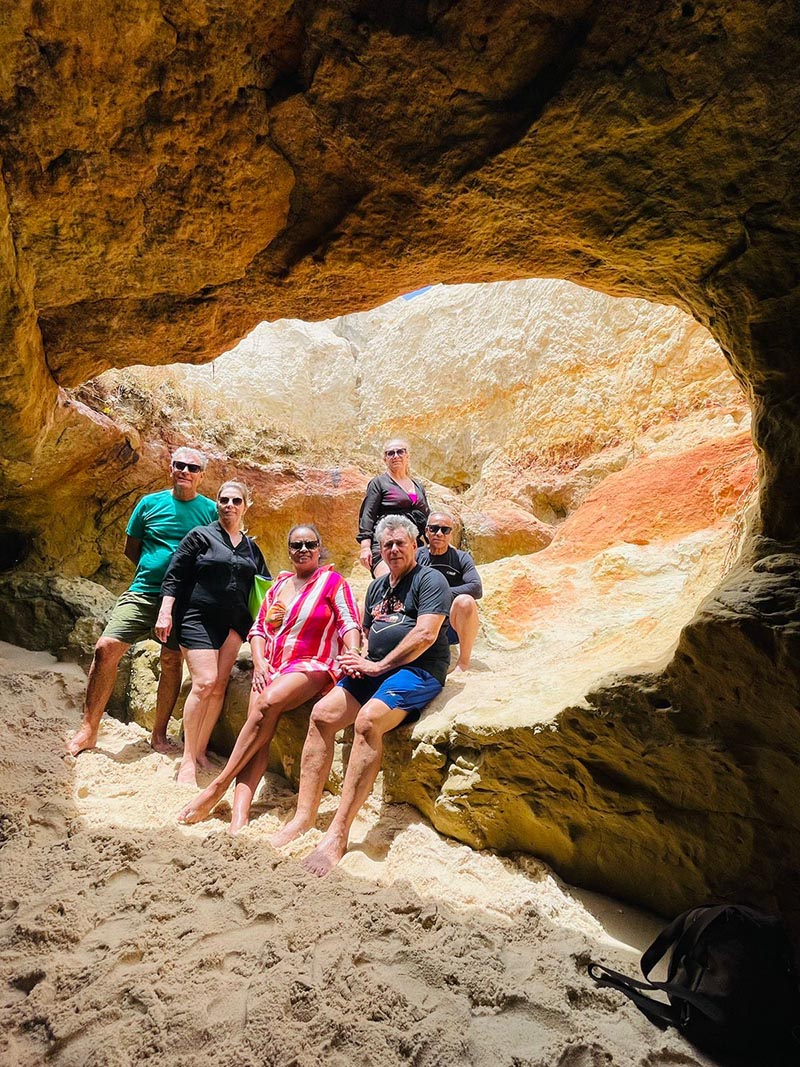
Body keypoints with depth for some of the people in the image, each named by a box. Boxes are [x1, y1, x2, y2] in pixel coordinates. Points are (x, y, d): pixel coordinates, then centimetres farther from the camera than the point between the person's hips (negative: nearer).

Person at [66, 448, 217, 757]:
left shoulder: (210, 510, 5)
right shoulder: (150, 503, 8)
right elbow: (131, 548, 15)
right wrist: (154, 569, 6)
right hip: (143, 592, 1)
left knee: (171, 660, 2)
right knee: (106, 649, -10)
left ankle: (159, 733, 17)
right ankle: (88, 729, 2)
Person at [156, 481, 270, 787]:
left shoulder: (251, 548, 16)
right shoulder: (200, 536, 3)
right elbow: (174, 575, -1)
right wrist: (165, 611, -10)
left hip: (233, 623, 5)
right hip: (198, 619, -4)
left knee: (218, 687, 0)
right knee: (204, 682, -16)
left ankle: (200, 751, 12)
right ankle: (188, 761, -8)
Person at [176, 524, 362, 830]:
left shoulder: (332, 581, 3)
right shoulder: (279, 584, 19)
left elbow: (349, 624, -6)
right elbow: (258, 627, 18)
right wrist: (259, 661, 1)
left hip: (310, 666, -5)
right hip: (270, 666, 5)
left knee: (268, 702, -32)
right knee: (259, 728, -20)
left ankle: (218, 786, -23)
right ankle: (239, 814, -32)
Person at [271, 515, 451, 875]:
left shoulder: (430, 579, -2)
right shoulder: (377, 587, 22)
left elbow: (426, 635, -14)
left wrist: (379, 665, -12)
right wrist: (357, 660, 5)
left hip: (419, 670, -8)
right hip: (376, 669, 8)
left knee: (367, 720, -32)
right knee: (321, 714, -13)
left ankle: (338, 833, -29)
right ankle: (304, 816, -10)